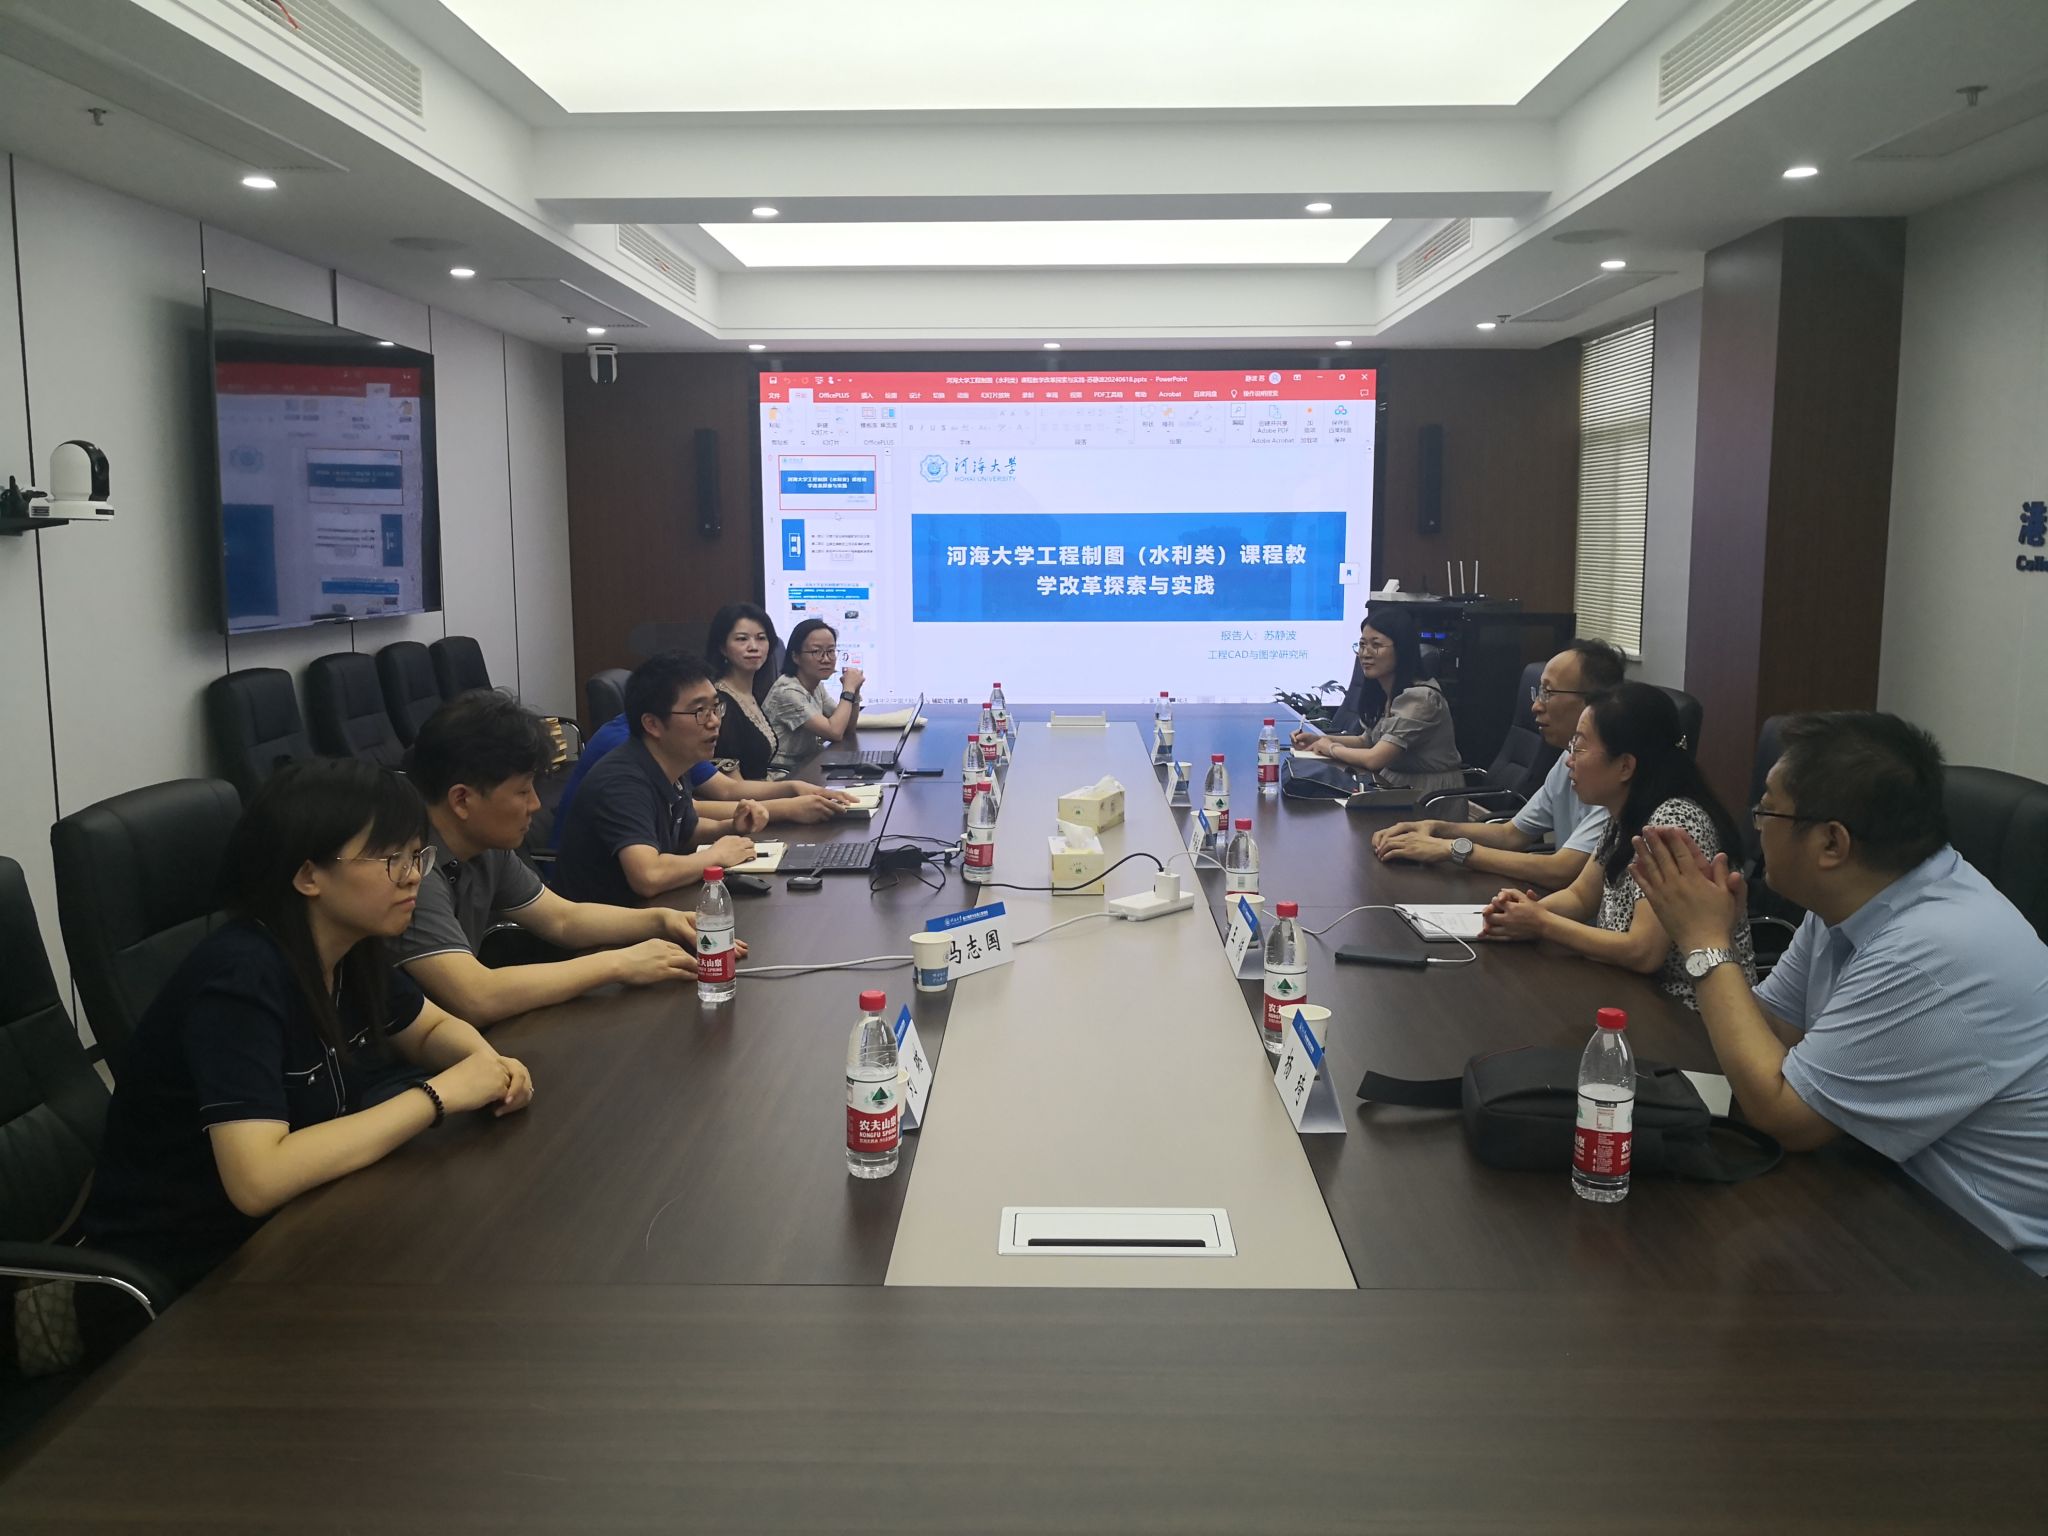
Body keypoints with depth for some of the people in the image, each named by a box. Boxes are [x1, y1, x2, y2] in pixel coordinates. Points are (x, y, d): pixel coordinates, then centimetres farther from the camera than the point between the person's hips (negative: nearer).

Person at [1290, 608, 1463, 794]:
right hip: (1399, 789, 7)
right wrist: (1319, 739, 6)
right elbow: (1366, 741, 20)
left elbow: (1375, 759, -23)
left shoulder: (1419, 697, -21)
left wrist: (1331, 748, -6)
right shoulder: (1381, 692, 6)